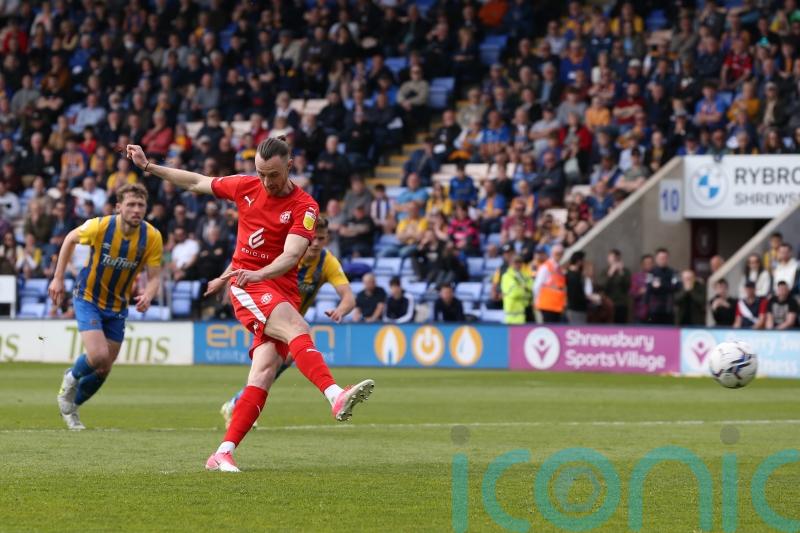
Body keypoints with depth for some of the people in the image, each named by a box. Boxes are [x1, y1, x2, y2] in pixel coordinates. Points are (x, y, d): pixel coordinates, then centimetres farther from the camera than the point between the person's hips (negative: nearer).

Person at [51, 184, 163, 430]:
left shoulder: (152, 237, -16)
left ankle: (70, 406, 34)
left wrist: (147, 296, -35)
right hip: (88, 298, -4)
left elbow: (155, 276, -12)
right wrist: (58, 278, -1)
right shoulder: (100, 226, -22)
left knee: (104, 369, 8)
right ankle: (71, 380, 12)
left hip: (117, 306, 4)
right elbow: (70, 239, -2)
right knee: (98, 356, -22)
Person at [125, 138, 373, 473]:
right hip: (246, 286, -1)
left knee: (265, 370, -14)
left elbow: (291, 255, -18)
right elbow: (196, 183, 22)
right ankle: (335, 396, -50)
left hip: (283, 291, 1)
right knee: (297, 328, -29)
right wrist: (148, 166, 25)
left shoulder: (304, 207, -3)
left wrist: (259, 274, -36)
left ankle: (223, 453, -14)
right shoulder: (246, 187, 6)